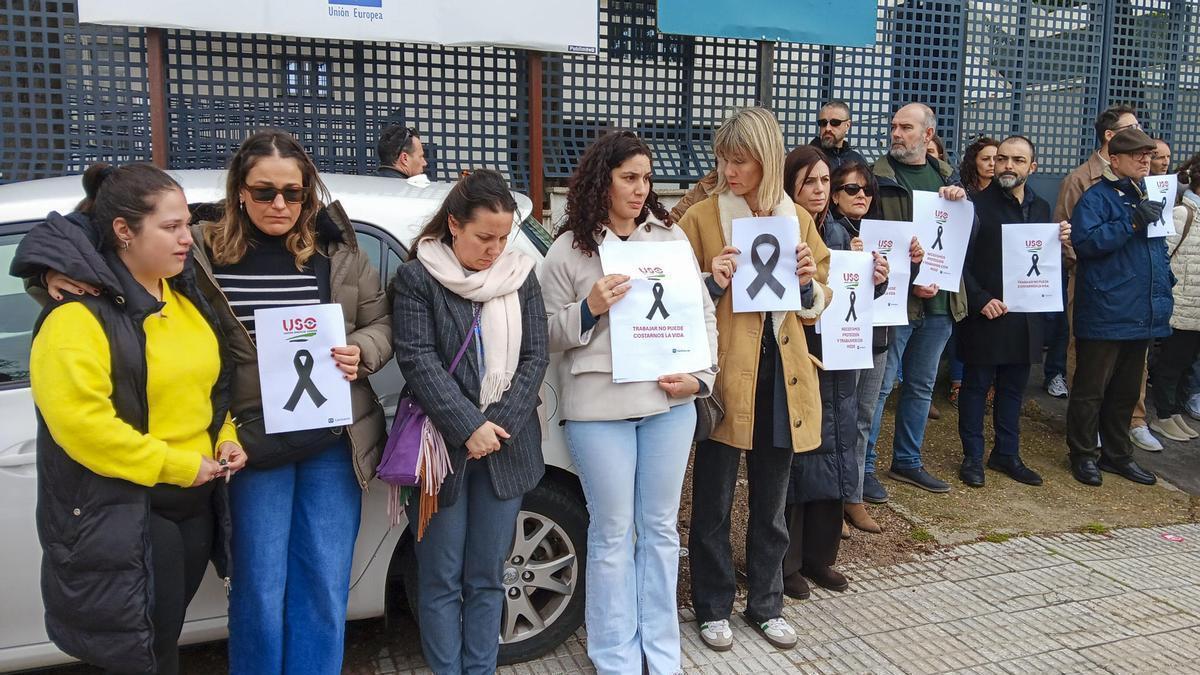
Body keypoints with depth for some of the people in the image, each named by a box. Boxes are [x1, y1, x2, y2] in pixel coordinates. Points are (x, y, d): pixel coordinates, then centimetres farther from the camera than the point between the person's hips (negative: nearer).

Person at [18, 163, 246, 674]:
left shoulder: (184, 296, 8)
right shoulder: (78, 311, -16)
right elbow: (79, 422, -25)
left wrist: (225, 439, 2)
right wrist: (177, 466, -20)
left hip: (195, 500, 7)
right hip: (121, 514, -7)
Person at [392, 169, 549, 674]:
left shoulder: (521, 276, 7)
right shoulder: (416, 278, -4)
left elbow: (535, 358, 2)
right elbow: (417, 360, -12)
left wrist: (497, 425, -10)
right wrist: (468, 428, -19)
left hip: (505, 446, 3)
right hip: (444, 446, -3)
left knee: (487, 577, 12)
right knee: (442, 578, 5)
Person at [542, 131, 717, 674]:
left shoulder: (671, 236, 7)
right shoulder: (568, 250, -1)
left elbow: (704, 312, 9)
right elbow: (549, 334, 1)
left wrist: (700, 375, -3)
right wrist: (589, 308, -16)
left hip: (670, 403, 3)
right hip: (600, 409, -3)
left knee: (661, 529, 13)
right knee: (612, 536, 6)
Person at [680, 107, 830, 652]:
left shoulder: (798, 220, 8)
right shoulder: (700, 218, -3)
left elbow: (816, 305, 15)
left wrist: (809, 284, -6)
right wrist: (712, 283, -18)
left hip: (781, 372, 4)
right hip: (724, 373, -3)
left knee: (771, 502, 15)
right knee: (714, 502, 6)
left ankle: (766, 604, 32)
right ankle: (713, 607, 24)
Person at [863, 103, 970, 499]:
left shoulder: (946, 176, 13)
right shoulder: (880, 177, -4)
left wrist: (962, 202, -9)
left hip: (940, 300, 6)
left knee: (921, 386, 15)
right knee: (879, 385, -3)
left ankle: (907, 461, 27)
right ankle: (863, 466, 7)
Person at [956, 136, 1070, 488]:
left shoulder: (1041, 207, 11)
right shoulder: (978, 204, -8)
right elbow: (962, 261, -11)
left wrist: (1059, 241, -3)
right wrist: (981, 300, -18)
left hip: (1025, 316, 6)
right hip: (985, 314, -5)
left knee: (1013, 387, 14)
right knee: (976, 386, 4)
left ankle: (1007, 454, 26)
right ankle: (972, 456, 15)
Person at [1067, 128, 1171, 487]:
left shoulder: (1149, 195, 16)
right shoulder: (1097, 197, -8)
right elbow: (1084, 241, -23)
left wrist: (1165, 284, 17)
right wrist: (1132, 221, -26)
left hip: (1142, 315, 8)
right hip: (1105, 316, -8)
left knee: (1126, 391, 17)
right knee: (1091, 389, 1)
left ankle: (1117, 453, 28)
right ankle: (1083, 454, 14)